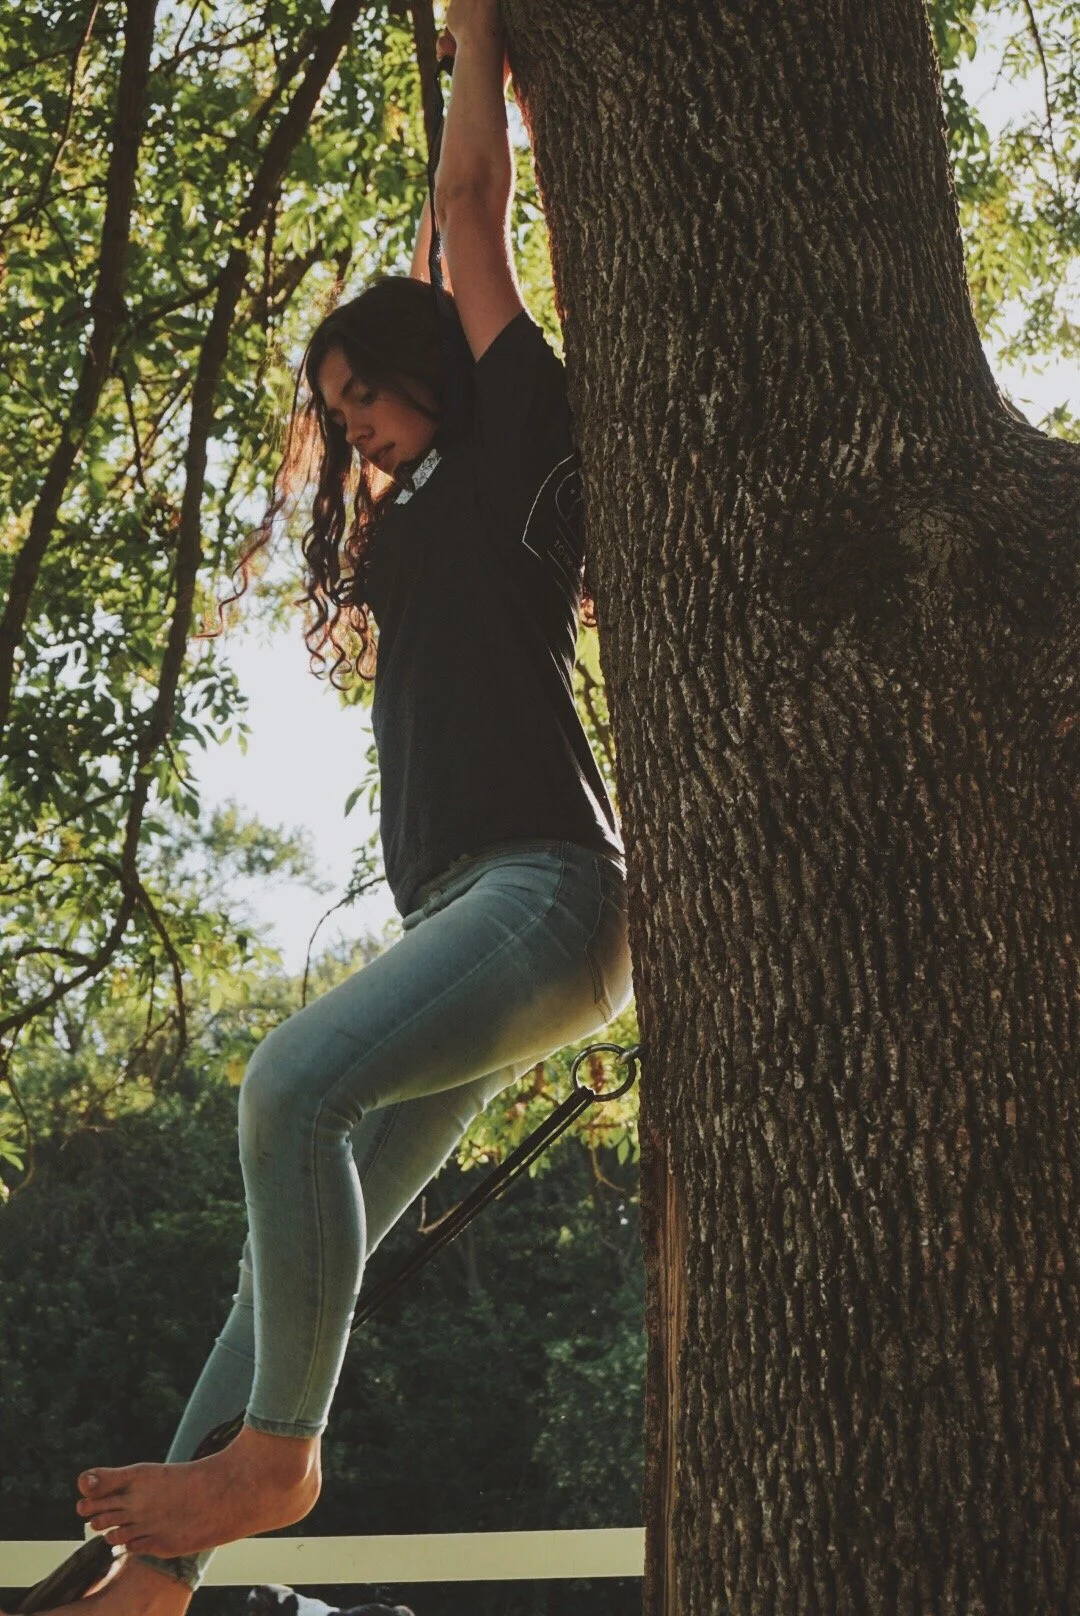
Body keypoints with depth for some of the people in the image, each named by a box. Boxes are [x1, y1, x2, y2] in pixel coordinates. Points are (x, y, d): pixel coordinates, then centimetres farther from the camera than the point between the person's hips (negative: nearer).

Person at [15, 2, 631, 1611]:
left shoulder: (517, 455, 5)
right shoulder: (421, 518, 25)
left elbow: (470, 207, 6)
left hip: (544, 887, -9)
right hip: (465, 913, 9)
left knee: (297, 1080, -29)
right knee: (302, 1231, 2)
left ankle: (279, 1451, -17)